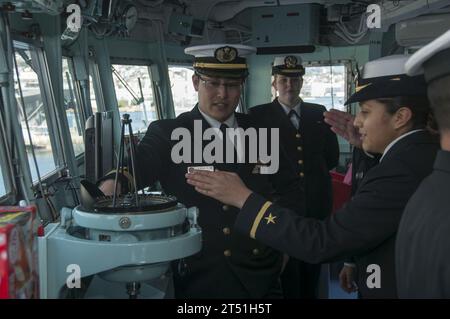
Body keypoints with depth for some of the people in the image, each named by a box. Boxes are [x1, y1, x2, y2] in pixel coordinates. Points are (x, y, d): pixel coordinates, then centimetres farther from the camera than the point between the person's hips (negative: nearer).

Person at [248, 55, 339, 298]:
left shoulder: (318, 113, 9)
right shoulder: (259, 115, -1)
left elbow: (332, 157, 11)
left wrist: (311, 168, 2)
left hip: (316, 205, 3)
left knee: (312, 274, 16)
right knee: (286, 278, 5)